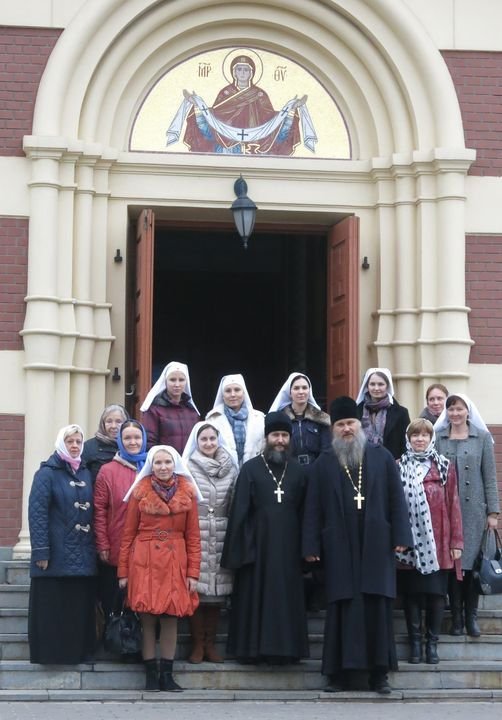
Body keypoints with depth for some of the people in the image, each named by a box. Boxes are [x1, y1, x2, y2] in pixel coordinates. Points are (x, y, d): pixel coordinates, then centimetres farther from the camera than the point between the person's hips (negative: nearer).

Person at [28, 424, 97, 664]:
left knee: (80, 606, 7)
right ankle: (51, 652, 5)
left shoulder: (86, 473, 15)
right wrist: (41, 551, -17)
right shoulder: (47, 473, -4)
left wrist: (96, 545, 9)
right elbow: (37, 512, -11)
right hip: (56, 553, -5)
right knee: (53, 607, -1)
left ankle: (78, 652, 15)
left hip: (82, 554, 5)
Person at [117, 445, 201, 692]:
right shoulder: (140, 491, 3)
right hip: (144, 562, -1)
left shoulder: (187, 493, 6)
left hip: (175, 563, 1)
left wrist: (193, 572, -1)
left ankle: (167, 674, 11)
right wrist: (123, 571, 1)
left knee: (171, 618, 3)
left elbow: (193, 536, 5)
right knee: (147, 618, 0)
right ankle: (151, 673, 9)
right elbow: (128, 534, 4)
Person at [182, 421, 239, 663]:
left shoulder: (230, 469, 10)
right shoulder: (187, 468, 0)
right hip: (195, 534, -3)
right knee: (196, 589, -3)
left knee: (217, 590, 4)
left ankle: (210, 643, 15)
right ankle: (197, 643, 7)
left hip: (221, 537, 3)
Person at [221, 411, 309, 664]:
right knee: (255, 597, 2)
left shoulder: (297, 472, 8)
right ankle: (252, 648, 8)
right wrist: (239, 548, -8)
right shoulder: (251, 469, 0)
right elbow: (239, 511, -2)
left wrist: (304, 546, 2)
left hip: (287, 547, 2)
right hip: (257, 544, -2)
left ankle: (284, 647, 11)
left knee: (286, 597, 4)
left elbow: (304, 512, 9)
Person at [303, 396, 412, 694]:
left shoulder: (382, 457, 6)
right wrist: (311, 546, -1)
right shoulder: (323, 464, 7)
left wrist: (401, 536, -4)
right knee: (343, 609, 1)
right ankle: (341, 672, 6)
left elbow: (397, 499, 3)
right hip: (340, 548, 0)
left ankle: (379, 672, 7)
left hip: (376, 545, 0)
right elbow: (313, 509, 5)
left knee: (378, 608, 1)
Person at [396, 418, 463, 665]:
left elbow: (453, 505, 3)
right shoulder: (399, 467, 5)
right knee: (411, 593, 3)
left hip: (437, 543, 0)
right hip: (410, 542, 0)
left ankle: (432, 643, 11)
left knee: (436, 593, 2)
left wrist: (456, 542, -2)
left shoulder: (445, 467, 6)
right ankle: (415, 642, 11)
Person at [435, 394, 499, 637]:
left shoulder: (482, 437, 4)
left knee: (472, 560, 0)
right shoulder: (437, 438, 5)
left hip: (473, 508, -1)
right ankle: (456, 616, 10)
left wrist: (493, 512, 0)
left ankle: (471, 616, 9)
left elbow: (490, 477, 4)